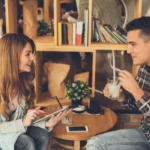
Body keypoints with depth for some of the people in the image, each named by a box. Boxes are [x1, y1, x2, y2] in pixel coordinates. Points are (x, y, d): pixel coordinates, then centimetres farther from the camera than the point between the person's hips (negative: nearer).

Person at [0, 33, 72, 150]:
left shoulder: (24, 79, -3)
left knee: (43, 136, -21)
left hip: (20, 127, 6)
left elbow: (27, 116, -1)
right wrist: (23, 122, -29)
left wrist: (46, 123, -17)